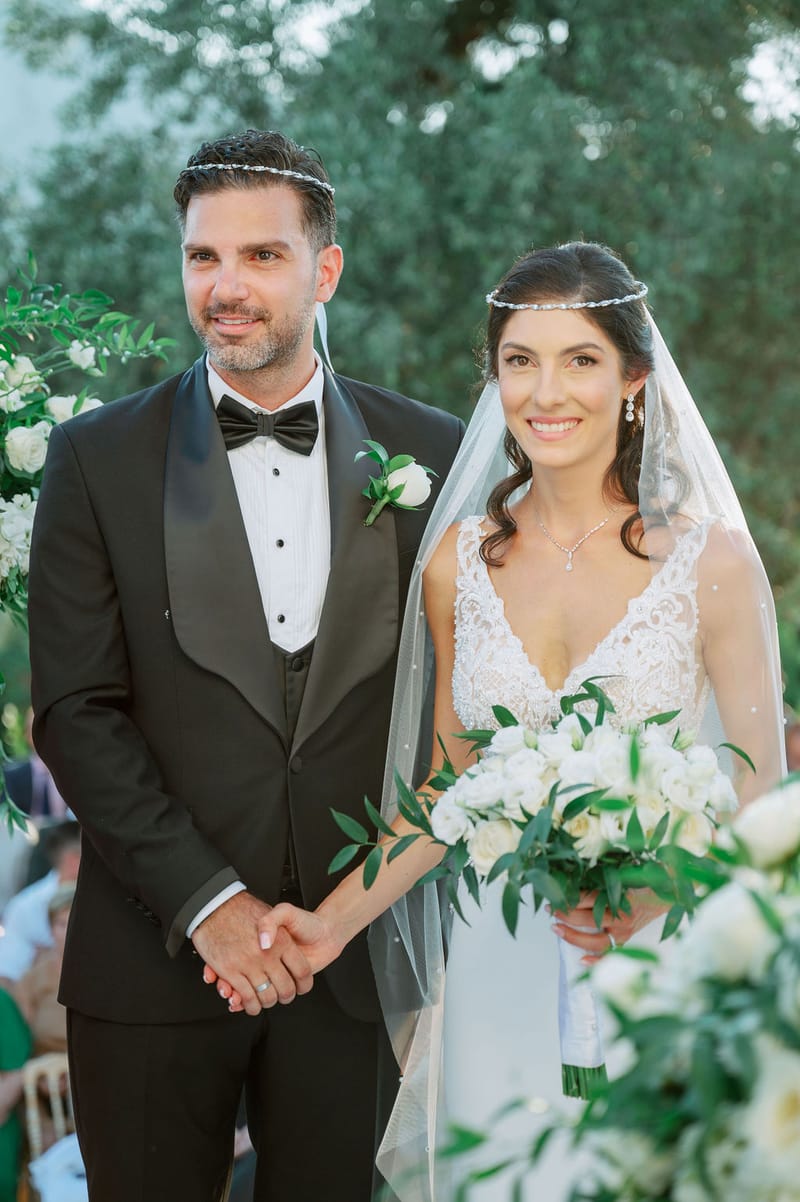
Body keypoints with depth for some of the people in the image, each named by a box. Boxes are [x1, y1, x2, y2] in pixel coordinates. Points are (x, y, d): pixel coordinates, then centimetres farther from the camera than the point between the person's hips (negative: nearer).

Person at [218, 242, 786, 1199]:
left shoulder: (712, 560, -9)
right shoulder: (460, 560, 2)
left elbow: (761, 798, -6)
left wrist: (655, 897, -24)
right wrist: (335, 920, -2)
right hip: (497, 968, 3)